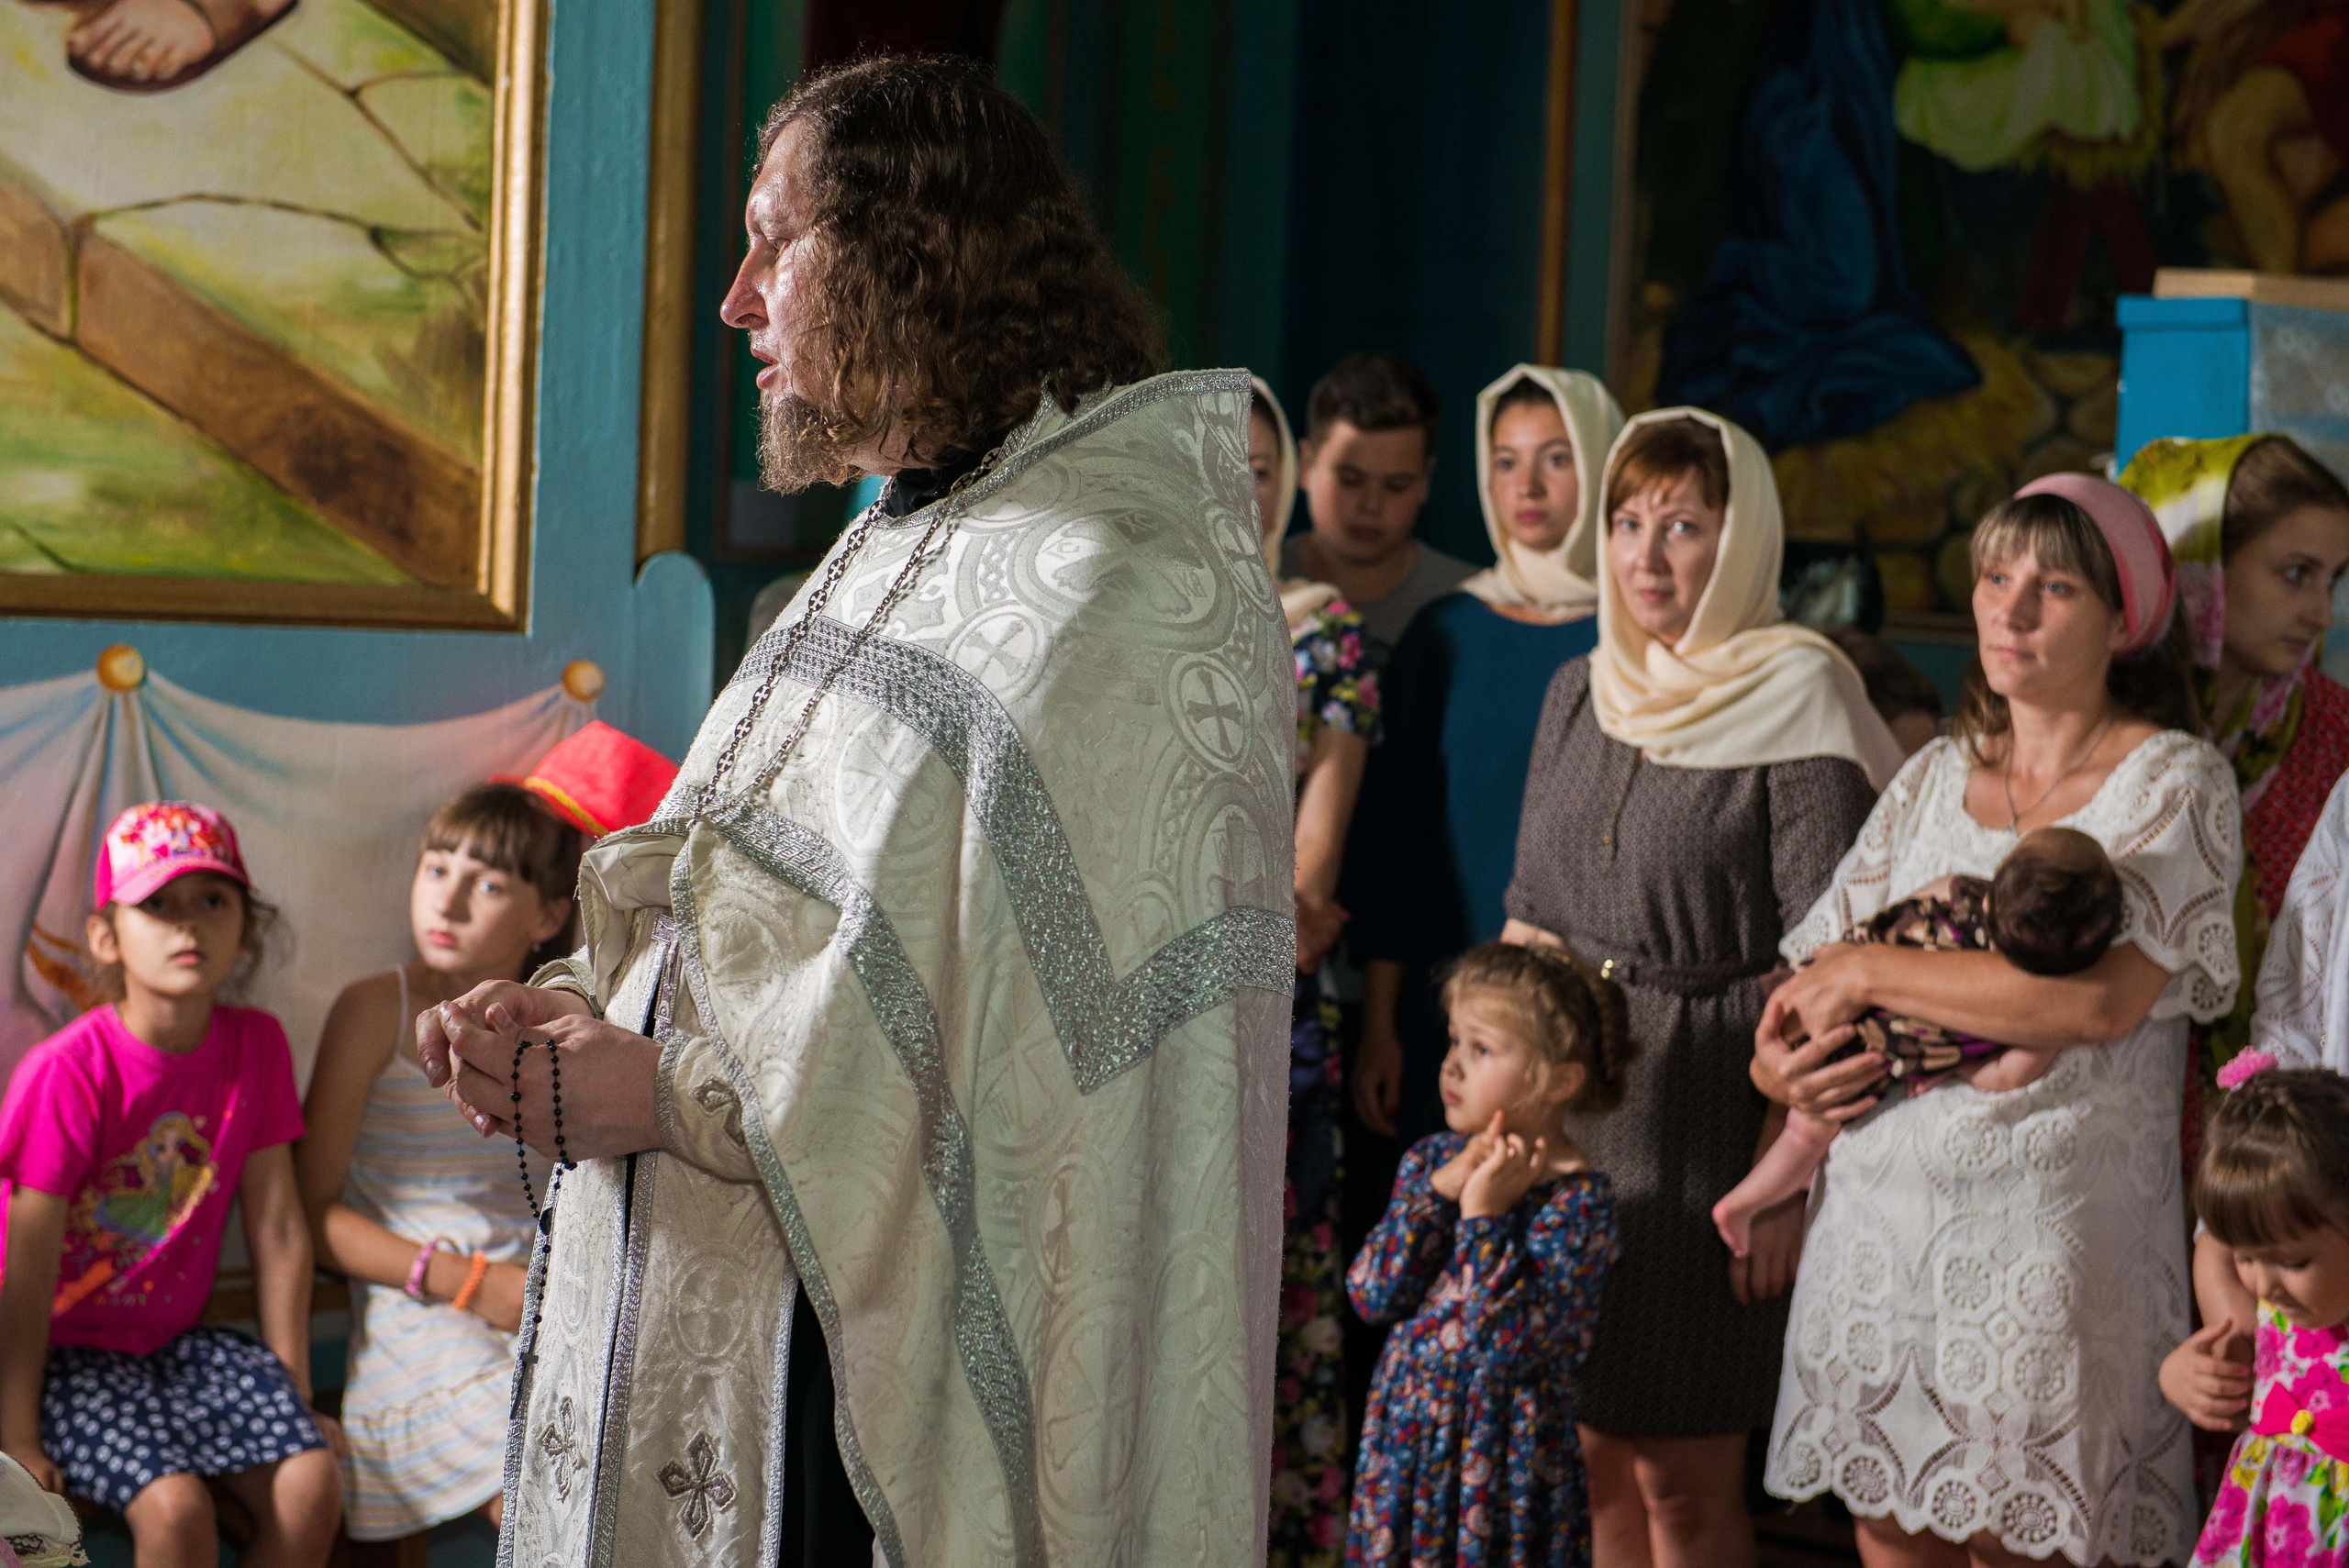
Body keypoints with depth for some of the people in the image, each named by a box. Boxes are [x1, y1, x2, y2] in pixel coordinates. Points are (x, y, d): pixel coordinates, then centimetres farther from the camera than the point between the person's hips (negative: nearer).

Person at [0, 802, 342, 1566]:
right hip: (68, 1352, -5)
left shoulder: (257, 1046, -3)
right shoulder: (68, 1073, -18)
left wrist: (295, 1397, 3)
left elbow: (278, 1230, 1)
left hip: (180, 1341, 5)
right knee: (175, 1506, -27)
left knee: (313, 1481, -17)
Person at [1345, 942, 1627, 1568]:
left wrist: (1484, 1212, -22)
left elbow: (1508, 1345, -22)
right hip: (1404, 1440, 5)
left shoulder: (1578, 1198, -14)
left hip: (1504, 1457, -5)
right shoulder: (1431, 1159, 5)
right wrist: (1440, 1188, -12)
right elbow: (1373, 1296, -5)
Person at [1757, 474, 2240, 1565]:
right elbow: (1815, 964, 18)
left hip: (2051, 1218, -5)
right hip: (1880, 1207, 5)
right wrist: (1781, 1059, -6)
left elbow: (2103, 997, -19)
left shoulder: (2175, 782, -4)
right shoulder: (1934, 778, 14)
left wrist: (1868, 973, -12)